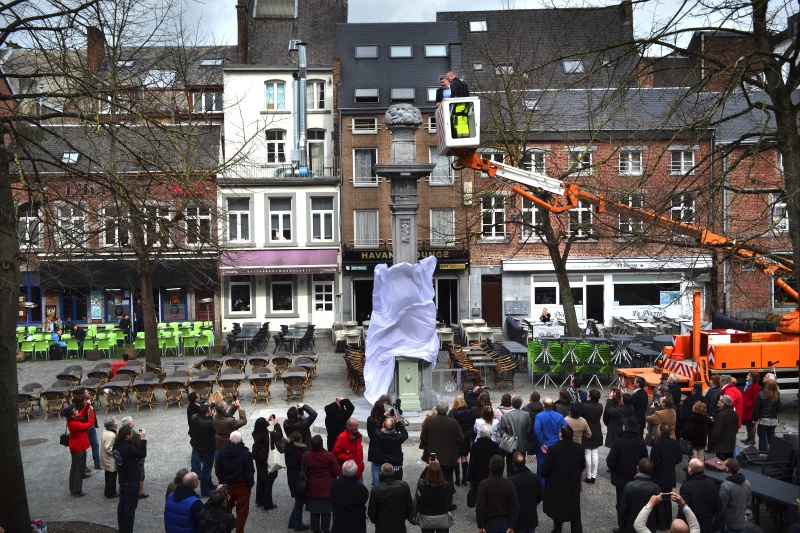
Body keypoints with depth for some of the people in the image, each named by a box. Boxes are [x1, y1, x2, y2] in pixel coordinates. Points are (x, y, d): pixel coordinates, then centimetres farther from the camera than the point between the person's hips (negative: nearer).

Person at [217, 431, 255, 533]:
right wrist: (250, 483, -2)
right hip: (242, 485, -5)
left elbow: (219, 469, 5)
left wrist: (222, 482, 15)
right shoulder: (246, 454, -19)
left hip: (227, 484, 5)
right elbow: (249, 472, -16)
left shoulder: (223, 452, -4)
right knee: (242, 510, 5)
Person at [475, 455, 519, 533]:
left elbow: (480, 507, -14)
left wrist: (481, 526, -8)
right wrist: (511, 526, -1)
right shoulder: (509, 485, -4)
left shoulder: (484, 484, -13)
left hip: (489, 524, -2)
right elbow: (515, 507, -4)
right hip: (505, 524, 3)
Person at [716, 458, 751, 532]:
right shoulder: (747, 483, -2)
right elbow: (748, 503, 9)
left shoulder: (725, 486, -26)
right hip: (741, 522, 6)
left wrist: (718, 520, -5)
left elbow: (722, 507, -19)